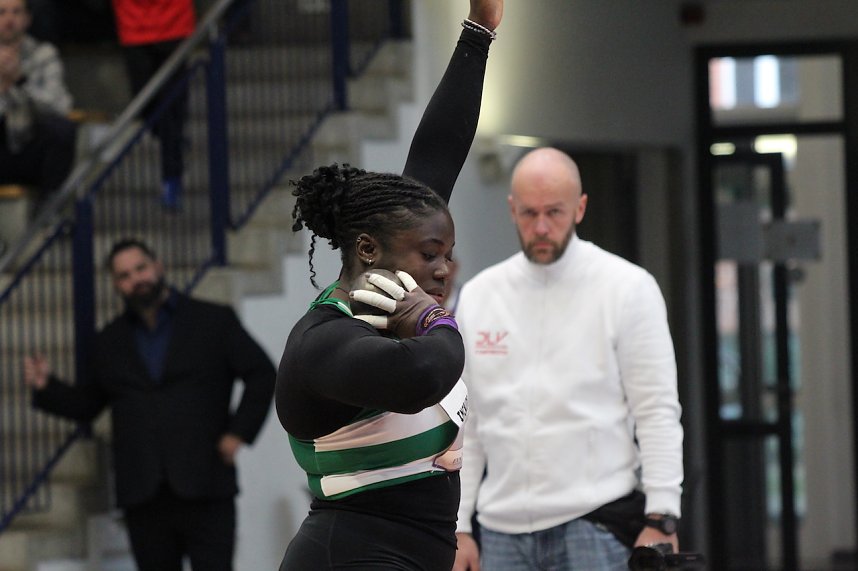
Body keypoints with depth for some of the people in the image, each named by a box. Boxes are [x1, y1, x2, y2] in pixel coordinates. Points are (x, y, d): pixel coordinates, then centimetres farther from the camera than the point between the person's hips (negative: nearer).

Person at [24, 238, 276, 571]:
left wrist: (240, 432, -5)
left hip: (205, 491, -3)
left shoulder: (214, 321, 6)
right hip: (143, 498, 3)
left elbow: (262, 374, 6)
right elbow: (86, 404, 19)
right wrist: (46, 387, 0)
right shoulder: (110, 343, 15)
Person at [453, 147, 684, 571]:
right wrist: (458, 527, 9)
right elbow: (464, 425, 14)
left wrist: (661, 519, -12)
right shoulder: (477, 295, 11)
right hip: (503, 532, 4)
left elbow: (657, 412, -4)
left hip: (597, 526, -4)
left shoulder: (626, 287, -1)